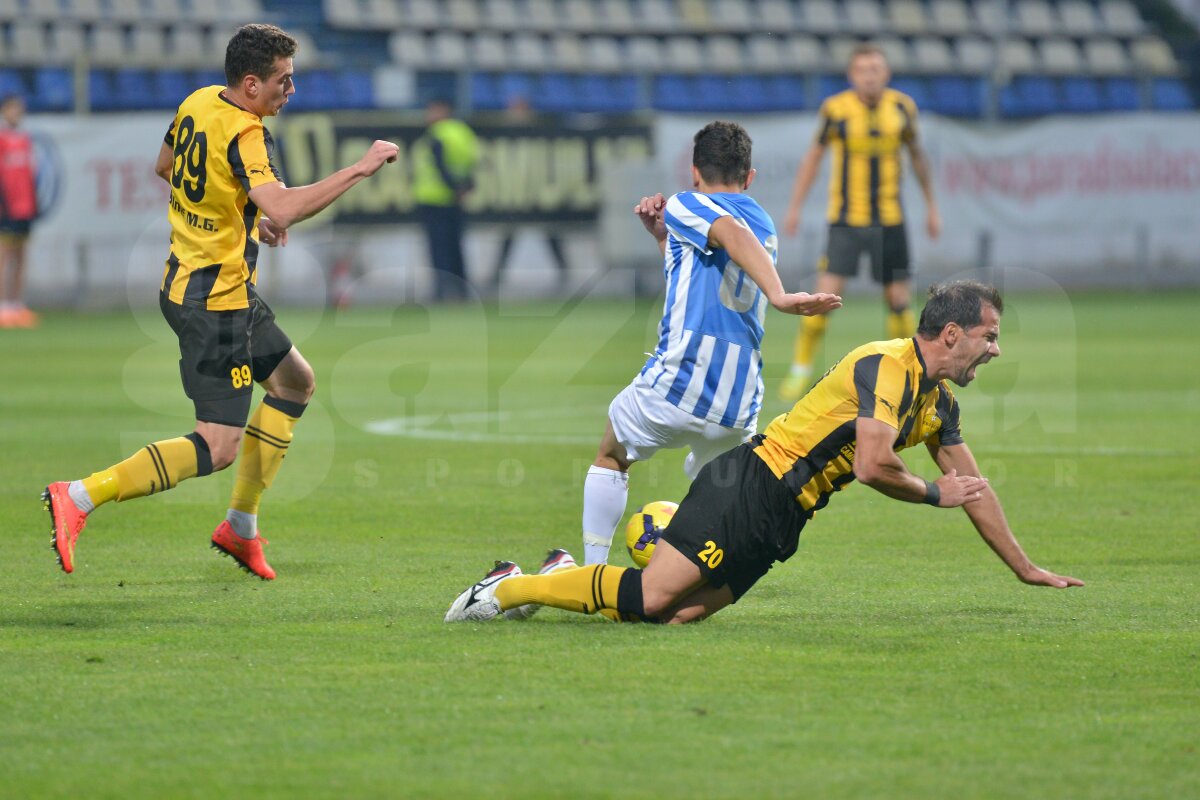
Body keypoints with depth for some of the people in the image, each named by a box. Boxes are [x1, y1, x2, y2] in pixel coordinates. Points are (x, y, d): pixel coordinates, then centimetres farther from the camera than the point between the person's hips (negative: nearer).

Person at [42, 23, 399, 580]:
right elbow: (283, 208, -38)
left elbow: (164, 167, 22)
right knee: (218, 447, -11)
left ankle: (241, 528, 28)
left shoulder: (198, 103, 4)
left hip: (186, 279, 11)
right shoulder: (243, 135, -24)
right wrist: (360, 168, -30)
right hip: (216, 300, -11)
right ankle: (78, 498, -15)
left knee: (296, 381, 25)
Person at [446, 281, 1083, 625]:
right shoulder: (887, 365, -14)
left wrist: (1026, 568, 27)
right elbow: (871, 465, -24)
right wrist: (934, 494, -6)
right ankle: (509, 588, -5)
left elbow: (972, 486, 25)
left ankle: (572, 578, 9)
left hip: (780, 522, 9)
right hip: (752, 486, -9)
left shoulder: (937, 402, 15)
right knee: (653, 598, -18)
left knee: (677, 613, -6)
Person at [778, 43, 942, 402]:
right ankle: (801, 369, 3)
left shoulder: (902, 107, 0)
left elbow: (917, 153, 15)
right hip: (845, 220, -2)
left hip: (890, 220, 2)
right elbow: (814, 155, 6)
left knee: (899, 301, 2)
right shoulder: (835, 109, -7)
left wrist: (931, 206, 18)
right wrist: (795, 207, 4)